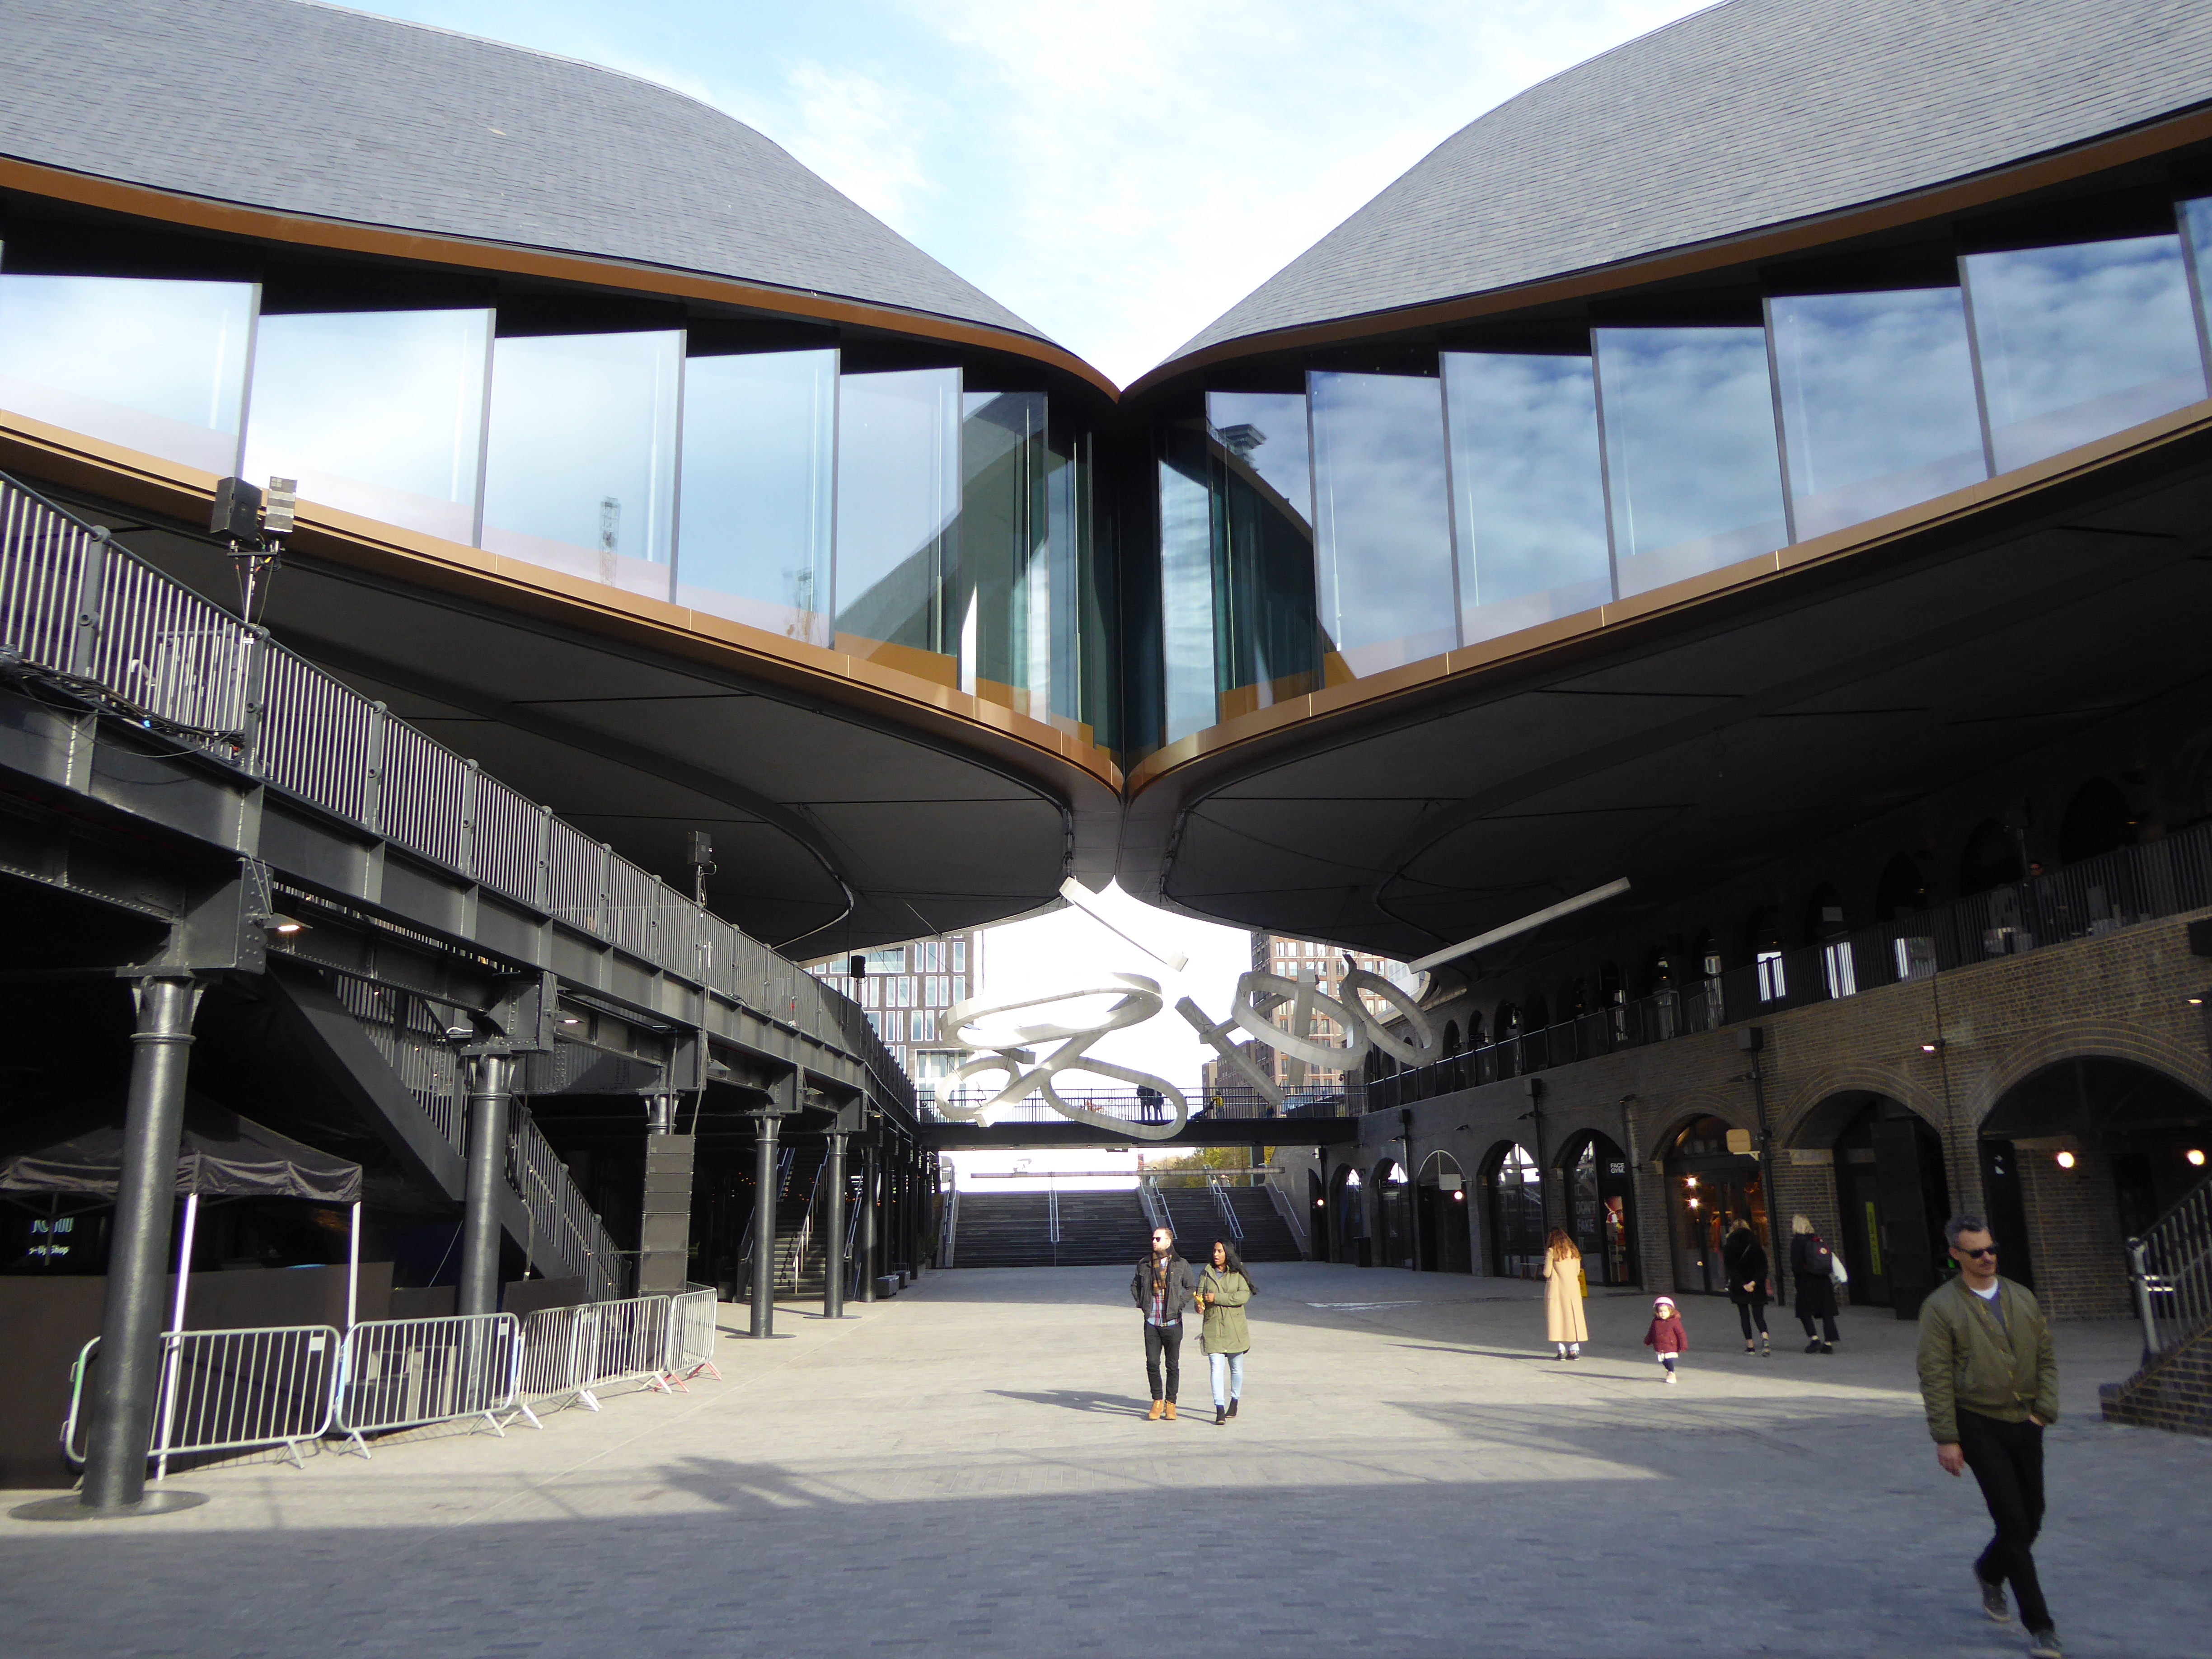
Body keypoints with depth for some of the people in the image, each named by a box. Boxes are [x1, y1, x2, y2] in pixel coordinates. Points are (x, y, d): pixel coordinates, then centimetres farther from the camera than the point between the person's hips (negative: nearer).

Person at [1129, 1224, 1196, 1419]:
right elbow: (1135, 1285, 20)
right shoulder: (1145, 1264, 5)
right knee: (1152, 1363, 0)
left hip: (1173, 1323, -2)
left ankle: (1170, 1404, 17)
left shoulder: (1181, 1265, -1)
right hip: (1152, 1322, 2)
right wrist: (1141, 1303, 7)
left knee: (1173, 1365, 4)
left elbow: (1191, 1288, 8)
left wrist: (1180, 1304, -4)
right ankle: (1157, 1401, 16)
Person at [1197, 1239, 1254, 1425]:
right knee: (1216, 1368, -11)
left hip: (1235, 1329, 0)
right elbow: (1200, 1295, 4)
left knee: (1236, 1368, 13)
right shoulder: (1206, 1274, 7)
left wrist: (1217, 1298, -18)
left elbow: (1244, 1296, -13)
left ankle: (1234, 1402, 34)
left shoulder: (1238, 1274, 0)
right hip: (1213, 1328, 0)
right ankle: (1220, 1410, -14)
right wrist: (1200, 1303, -21)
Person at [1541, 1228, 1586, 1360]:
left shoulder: (1552, 1251, -7)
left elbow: (1547, 1273, -8)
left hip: (1556, 1288, -4)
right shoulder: (1573, 1251, 8)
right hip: (1573, 1288, 5)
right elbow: (1577, 1272, 13)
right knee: (1572, 1318, 10)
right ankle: (1574, 1350, 8)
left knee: (1557, 1318, 1)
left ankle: (1561, 1350, -3)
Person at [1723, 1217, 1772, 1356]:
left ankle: (1750, 1345, 11)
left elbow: (1729, 1268, -10)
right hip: (1757, 1287, 1)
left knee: (1744, 1315, 11)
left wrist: (1743, 1284, -12)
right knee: (1758, 1315, 5)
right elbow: (1763, 1266, -7)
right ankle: (1765, 1339, -21)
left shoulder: (1729, 1246, -3)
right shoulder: (1755, 1244, 1)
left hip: (1739, 1287, -1)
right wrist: (1754, 1282, -12)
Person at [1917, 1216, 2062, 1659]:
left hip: (2025, 1423, 5)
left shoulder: (2022, 1298, 8)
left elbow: (2046, 1357, 13)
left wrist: (2045, 1410, 1)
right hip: (1979, 1426, -5)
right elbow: (1935, 1378, -9)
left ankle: (1989, 1574, 40)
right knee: (2013, 1521, -8)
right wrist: (1946, 1439, -12)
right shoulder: (1941, 1306, -8)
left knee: (2031, 1521, 11)